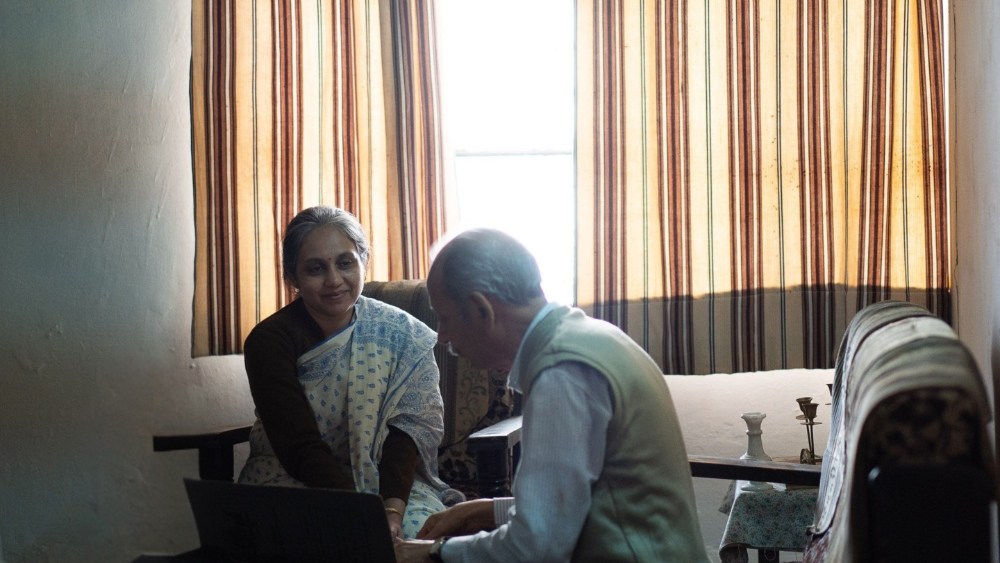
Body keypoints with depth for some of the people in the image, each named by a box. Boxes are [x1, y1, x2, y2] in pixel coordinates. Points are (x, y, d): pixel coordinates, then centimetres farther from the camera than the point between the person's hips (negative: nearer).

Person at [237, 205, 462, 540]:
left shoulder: (403, 335, -5)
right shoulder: (269, 341, -11)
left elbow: (411, 425, -12)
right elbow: (301, 448, -18)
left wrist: (393, 508, -29)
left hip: (390, 478, 1)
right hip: (294, 480, -1)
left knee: (420, 527, -29)